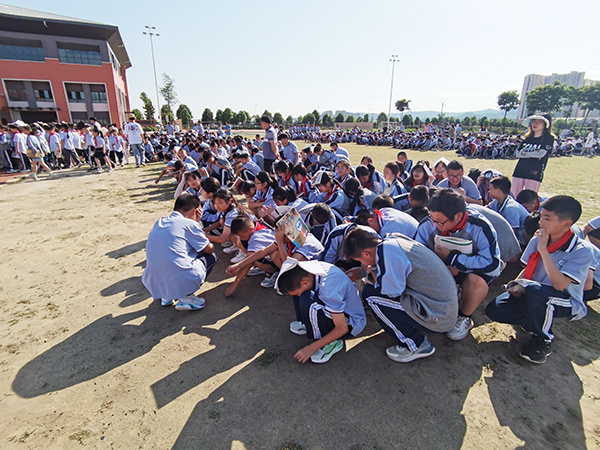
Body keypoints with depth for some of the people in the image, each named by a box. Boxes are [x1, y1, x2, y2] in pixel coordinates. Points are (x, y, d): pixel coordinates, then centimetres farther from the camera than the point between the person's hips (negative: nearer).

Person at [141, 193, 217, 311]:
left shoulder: (159, 223, 14)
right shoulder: (190, 224, -4)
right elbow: (209, 249, 9)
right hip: (182, 282, -7)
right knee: (211, 257, 18)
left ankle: (166, 296, 18)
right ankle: (186, 297, 1)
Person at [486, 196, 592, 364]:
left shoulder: (581, 251, -18)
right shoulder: (537, 240, -4)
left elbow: (559, 284, -30)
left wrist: (543, 249, -29)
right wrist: (519, 285, -15)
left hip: (567, 303, -4)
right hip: (534, 297, 5)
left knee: (535, 289, -39)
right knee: (494, 310, -18)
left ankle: (543, 339, -13)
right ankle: (538, 320, 8)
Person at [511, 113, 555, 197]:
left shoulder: (549, 138, 1)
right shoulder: (528, 138, 16)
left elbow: (541, 154, -12)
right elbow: (517, 154, 8)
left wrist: (524, 153, -1)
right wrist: (533, 154, -4)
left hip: (534, 173, -5)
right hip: (519, 170, 5)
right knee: (514, 197, 7)